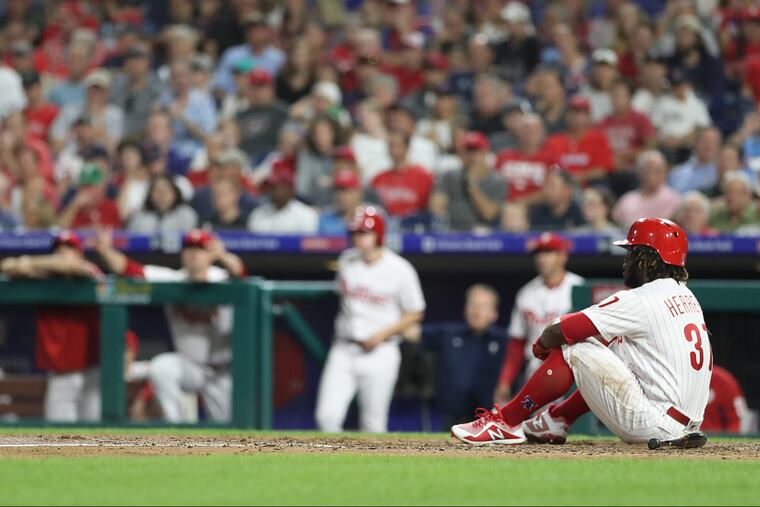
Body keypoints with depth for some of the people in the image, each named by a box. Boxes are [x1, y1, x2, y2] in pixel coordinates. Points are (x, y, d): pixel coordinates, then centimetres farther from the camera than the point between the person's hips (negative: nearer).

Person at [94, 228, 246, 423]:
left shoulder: (221, 279, -12)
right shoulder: (172, 280, -6)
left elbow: (238, 272, -36)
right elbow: (129, 269, -15)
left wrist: (222, 256, -58)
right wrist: (105, 251, -32)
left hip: (223, 371, -1)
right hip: (190, 365, 1)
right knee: (160, 367, -29)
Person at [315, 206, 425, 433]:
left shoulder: (399, 269, -8)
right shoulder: (346, 261, 5)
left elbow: (415, 314, -2)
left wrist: (382, 334, -13)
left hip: (378, 353, -4)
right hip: (343, 351, 4)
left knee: (373, 425, 1)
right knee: (327, 416, -9)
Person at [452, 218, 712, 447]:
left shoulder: (640, 300, -13)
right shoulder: (686, 297, 14)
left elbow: (558, 332, -11)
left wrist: (543, 343, 10)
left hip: (654, 426, -9)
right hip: (687, 426, 9)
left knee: (571, 348, -4)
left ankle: (504, 421, 2)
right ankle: (555, 421, 28)